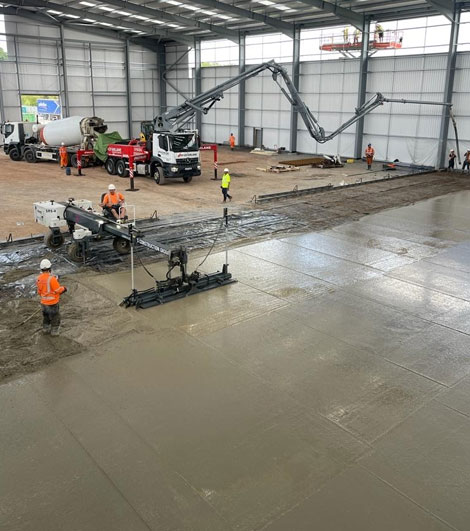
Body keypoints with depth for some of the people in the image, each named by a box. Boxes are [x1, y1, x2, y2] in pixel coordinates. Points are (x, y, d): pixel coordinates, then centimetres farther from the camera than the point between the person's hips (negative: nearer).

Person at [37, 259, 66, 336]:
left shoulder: (39, 278, -6)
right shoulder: (51, 278, -30)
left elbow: (39, 291, 5)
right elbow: (58, 290, -22)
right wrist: (64, 288, 0)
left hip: (44, 302, 7)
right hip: (52, 303, -6)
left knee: (46, 316, 26)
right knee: (55, 317, 13)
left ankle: (46, 329, 40)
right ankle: (54, 331, 24)